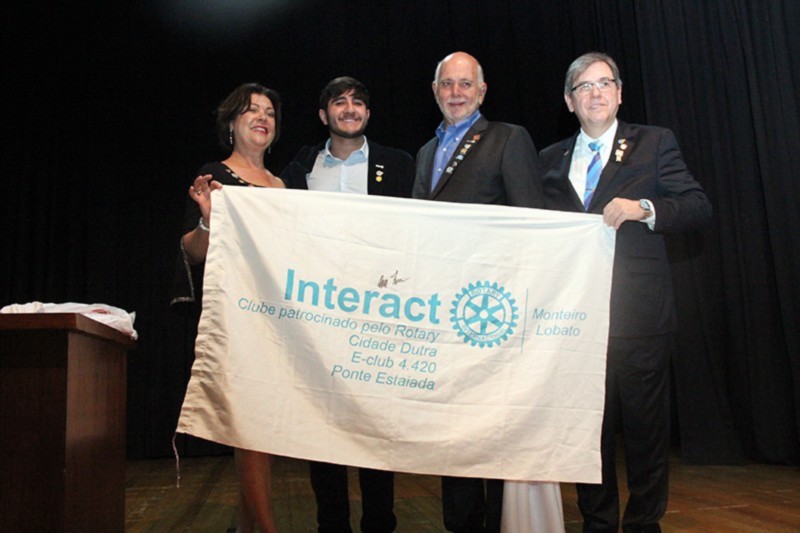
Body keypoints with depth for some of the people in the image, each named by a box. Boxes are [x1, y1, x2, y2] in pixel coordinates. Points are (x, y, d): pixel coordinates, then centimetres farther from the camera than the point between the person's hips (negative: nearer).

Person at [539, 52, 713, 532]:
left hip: (639, 313, -2)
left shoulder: (655, 143, 6)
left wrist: (644, 208, -18)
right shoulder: (551, 160, 15)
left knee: (646, 423, 4)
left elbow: (699, 207, -1)